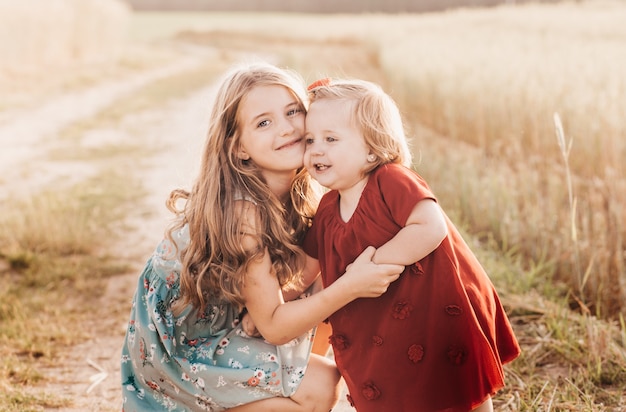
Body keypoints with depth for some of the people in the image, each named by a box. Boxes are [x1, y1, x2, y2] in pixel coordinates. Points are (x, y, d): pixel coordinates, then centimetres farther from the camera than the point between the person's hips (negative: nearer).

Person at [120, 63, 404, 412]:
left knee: (328, 375, 8)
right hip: (179, 342, -8)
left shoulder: (299, 193, -8)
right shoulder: (243, 210, -32)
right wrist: (350, 287, -38)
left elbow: (293, 283, -9)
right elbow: (273, 325, -26)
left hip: (224, 321, 8)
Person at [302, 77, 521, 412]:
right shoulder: (328, 209, 0)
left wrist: (375, 262, -32)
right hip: (387, 331, 6)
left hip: (442, 311, -6)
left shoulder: (392, 182, -22)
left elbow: (431, 228, -35)